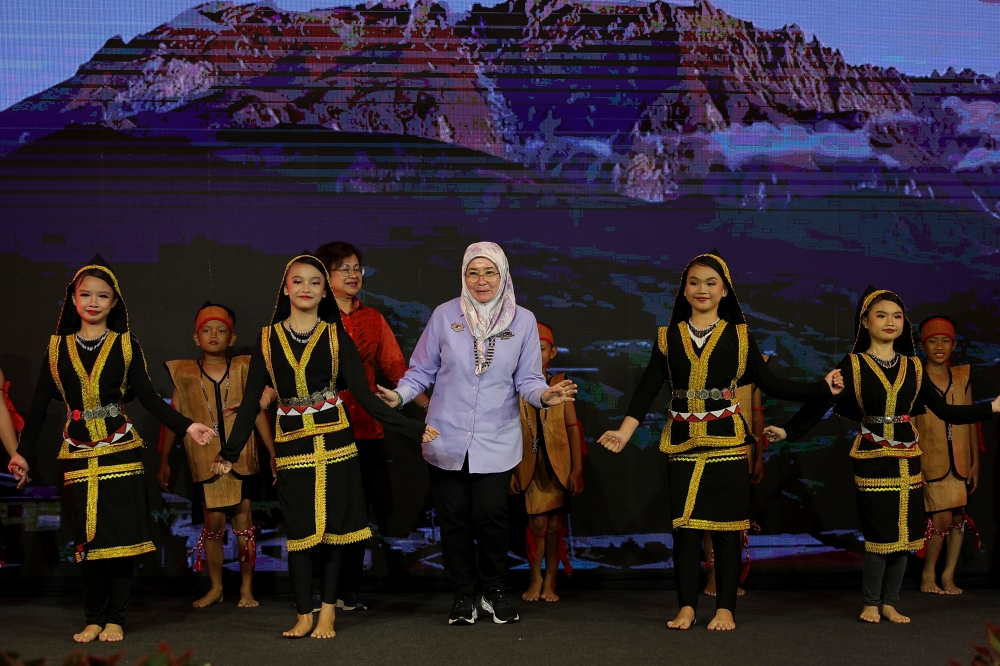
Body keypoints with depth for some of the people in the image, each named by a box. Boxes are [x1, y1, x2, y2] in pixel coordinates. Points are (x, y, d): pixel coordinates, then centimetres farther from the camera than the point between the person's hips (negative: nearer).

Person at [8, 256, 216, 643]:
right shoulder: (58, 347, 7)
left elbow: (148, 398, -3)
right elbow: (40, 404, 6)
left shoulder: (126, 345, 3)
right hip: (77, 454, 1)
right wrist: (23, 453, 0)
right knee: (88, 538, 5)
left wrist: (186, 427, -15)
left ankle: (115, 619, 6)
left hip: (120, 451, -1)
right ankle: (94, 619, 14)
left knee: (120, 535, -2)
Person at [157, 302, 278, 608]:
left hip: (242, 459, -1)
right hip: (205, 461, 1)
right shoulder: (185, 375, 4)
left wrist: (273, 454, 2)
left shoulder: (243, 370, 2)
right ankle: (215, 588, 20)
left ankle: (247, 588, 14)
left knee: (243, 523, 2)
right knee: (213, 522, 5)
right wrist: (164, 461, 7)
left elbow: (258, 413, 3)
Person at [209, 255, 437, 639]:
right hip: (291, 445, 1)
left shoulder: (336, 338, 1)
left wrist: (412, 429, -13)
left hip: (334, 442, -1)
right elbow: (251, 401, 5)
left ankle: (328, 612, 13)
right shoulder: (268, 339, 4)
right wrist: (230, 452, 0)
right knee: (299, 530, 4)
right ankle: (304, 615, 13)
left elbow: (364, 394, -4)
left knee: (332, 528, 2)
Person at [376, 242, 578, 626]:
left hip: (496, 440, 0)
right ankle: (463, 595, 22)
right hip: (446, 439, 0)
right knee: (454, 518, 5)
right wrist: (399, 396, -11)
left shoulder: (523, 320, 1)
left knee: (491, 516, -5)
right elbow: (422, 370, 6)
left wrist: (545, 395, -18)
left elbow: (527, 379, 3)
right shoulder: (444, 315, -1)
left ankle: (494, 590, 19)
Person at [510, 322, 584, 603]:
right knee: (537, 522, -5)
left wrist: (577, 468, -2)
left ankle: (550, 582, 16)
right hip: (530, 464, -1)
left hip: (558, 464, 1)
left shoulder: (560, 385, 4)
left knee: (554, 524, 5)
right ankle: (535, 579, 12)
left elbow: (573, 427, 3)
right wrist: (509, 470, 0)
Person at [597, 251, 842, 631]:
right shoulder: (668, 337, 8)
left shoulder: (738, 336, 5)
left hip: (727, 442, -1)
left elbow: (770, 384, 4)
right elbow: (648, 388, 3)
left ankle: (725, 609, 9)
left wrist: (822, 387, -4)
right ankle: (687, 607, 10)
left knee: (726, 526, 0)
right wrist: (624, 433, -9)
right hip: (683, 444, 1)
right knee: (685, 525, 1)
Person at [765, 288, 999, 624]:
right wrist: (788, 431, -24)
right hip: (872, 459, -4)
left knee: (904, 534, 5)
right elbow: (820, 403, -11)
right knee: (880, 533, -4)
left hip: (907, 460, 4)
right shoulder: (853, 365, -3)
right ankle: (871, 603, 12)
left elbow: (944, 410, 10)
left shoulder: (912, 367, 9)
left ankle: (889, 603, 18)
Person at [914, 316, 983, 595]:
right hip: (931, 460, -4)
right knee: (941, 518, -8)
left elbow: (971, 420, 11)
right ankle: (928, 573, 11)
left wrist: (975, 461, 8)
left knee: (958, 516, 5)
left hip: (960, 460, 4)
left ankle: (948, 575, 18)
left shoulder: (962, 377, 8)